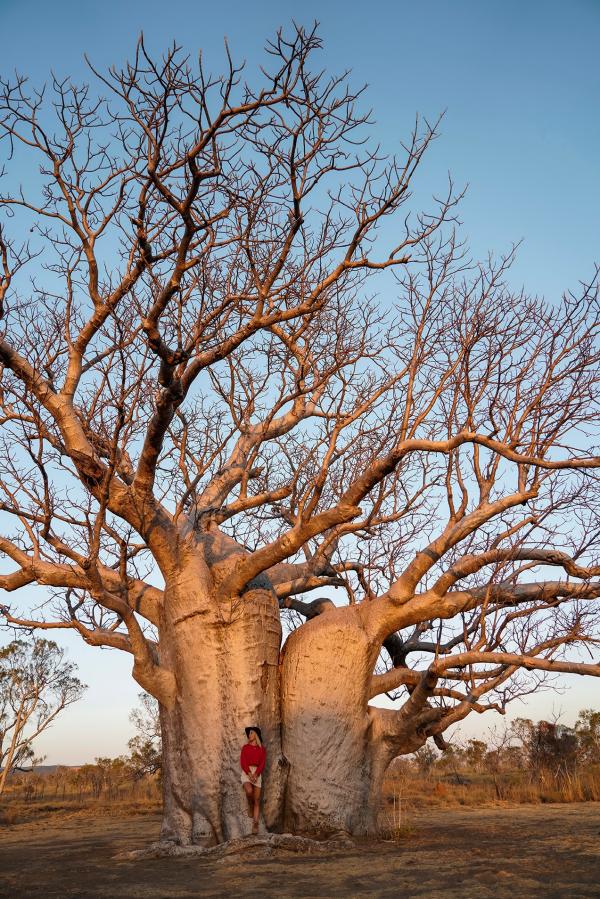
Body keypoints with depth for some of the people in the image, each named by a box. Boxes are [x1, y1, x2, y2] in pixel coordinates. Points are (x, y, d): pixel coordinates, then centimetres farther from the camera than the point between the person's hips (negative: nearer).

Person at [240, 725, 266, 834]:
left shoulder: (262, 749, 7)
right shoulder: (245, 747, 6)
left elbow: (262, 764, -2)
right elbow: (243, 762, -4)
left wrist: (255, 775, -19)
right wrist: (249, 774, -19)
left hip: (257, 774, 1)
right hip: (246, 773, -1)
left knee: (257, 800, -6)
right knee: (249, 791, -31)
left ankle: (255, 825, -3)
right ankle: (250, 806, 1)